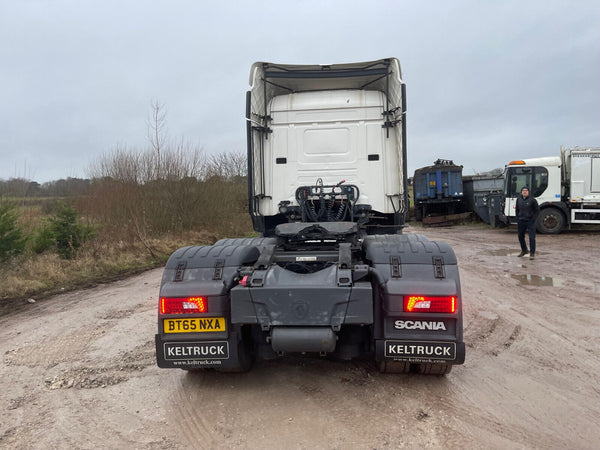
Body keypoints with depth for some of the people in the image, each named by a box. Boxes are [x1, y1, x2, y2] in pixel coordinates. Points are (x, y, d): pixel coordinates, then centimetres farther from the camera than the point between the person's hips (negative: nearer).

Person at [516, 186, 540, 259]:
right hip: (521, 221, 5)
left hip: (530, 221, -5)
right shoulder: (519, 200, 7)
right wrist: (517, 219, 9)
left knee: (532, 237, -6)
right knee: (520, 236, 12)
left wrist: (534, 219, -7)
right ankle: (524, 250, 31)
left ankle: (532, 253, 1)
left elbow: (537, 210, -1)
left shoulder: (532, 200, -7)